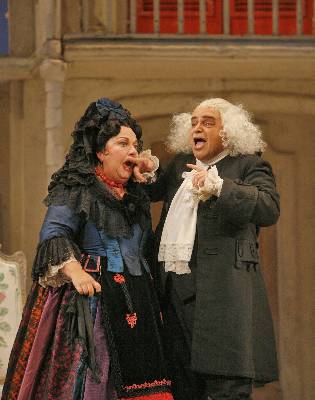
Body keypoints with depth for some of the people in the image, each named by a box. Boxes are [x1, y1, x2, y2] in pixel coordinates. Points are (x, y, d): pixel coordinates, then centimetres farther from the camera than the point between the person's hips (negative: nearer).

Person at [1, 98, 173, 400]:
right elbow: (54, 234, -13)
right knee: (88, 374, -11)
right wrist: (74, 270, -27)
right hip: (92, 295, -7)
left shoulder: (136, 196, 19)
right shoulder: (75, 188, -3)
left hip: (134, 302, 7)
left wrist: (152, 297, 24)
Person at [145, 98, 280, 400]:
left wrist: (218, 186, -22)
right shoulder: (179, 165, 21)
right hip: (172, 288, 7)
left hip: (220, 289, -6)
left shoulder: (249, 165, 2)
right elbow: (152, 192, 36)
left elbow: (269, 209, -14)